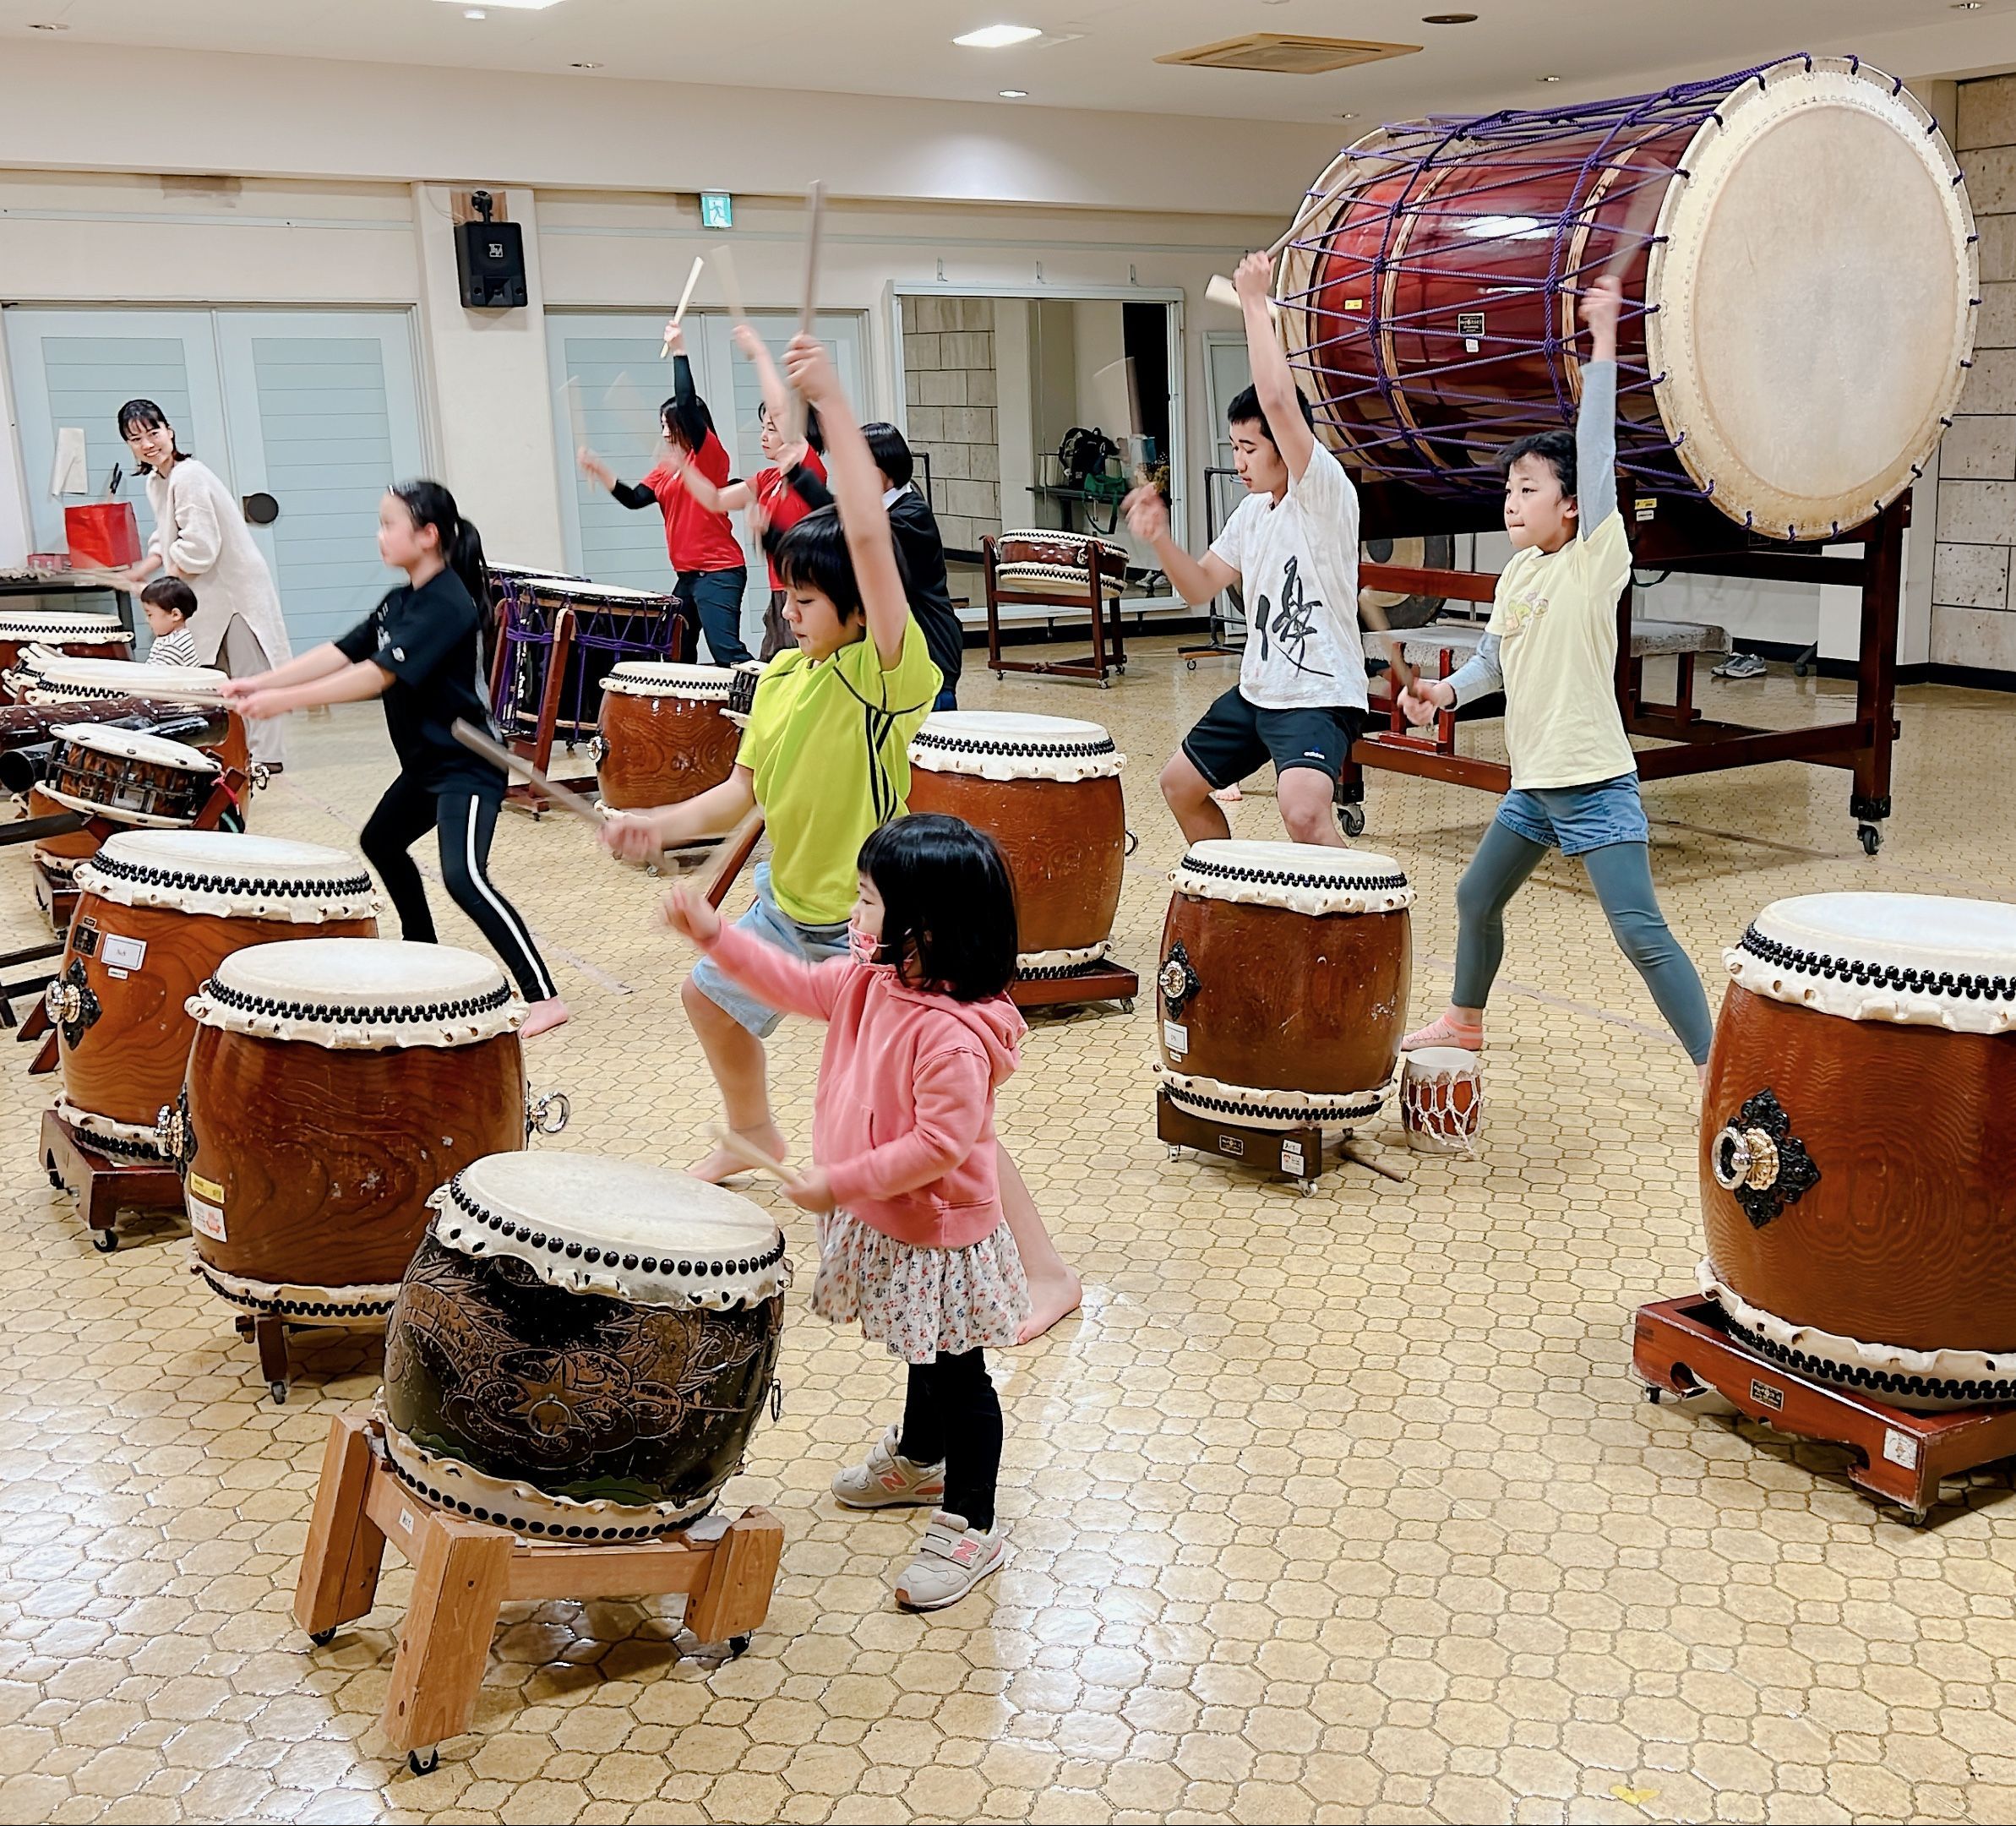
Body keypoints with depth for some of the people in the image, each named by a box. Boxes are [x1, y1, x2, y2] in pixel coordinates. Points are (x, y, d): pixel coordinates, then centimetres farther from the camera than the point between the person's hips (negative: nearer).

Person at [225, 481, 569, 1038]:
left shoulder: (448, 606, -21)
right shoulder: (400, 602, 10)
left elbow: (378, 675, -28)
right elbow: (339, 653, 6)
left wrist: (285, 700, -29)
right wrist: (260, 682, -4)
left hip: (468, 767, -11)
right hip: (427, 761, 11)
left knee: (464, 878, -24)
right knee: (381, 843, 26)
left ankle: (543, 997, -24)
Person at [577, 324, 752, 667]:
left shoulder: (711, 456, -7)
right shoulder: (667, 469, 18)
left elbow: (686, 404, -18)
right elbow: (634, 498, 14)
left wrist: (679, 352, -16)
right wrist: (600, 470, 3)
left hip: (719, 574, -9)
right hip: (687, 575, 9)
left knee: (727, 653, -19)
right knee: (677, 655, 12)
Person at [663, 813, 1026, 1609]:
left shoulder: (953, 1033, -33)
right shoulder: (872, 982, -4)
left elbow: (940, 1144, -32)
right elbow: (797, 985, 10)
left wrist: (841, 1182, -26)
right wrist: (717, 937, 2)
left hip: (938, 1233, -9)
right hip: (887, 1223, 9)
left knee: (958, 1374, 7)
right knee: (922, 1356, 30)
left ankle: (969, 1525, 22)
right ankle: (919, 1460, 52)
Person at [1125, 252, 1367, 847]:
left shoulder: (1324, 494, -16)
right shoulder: (1251, 512, 10)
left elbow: (1278, 400, -31)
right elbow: (1201, 587, 13)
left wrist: (1255, 303, -24)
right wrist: (1159, 538, -5)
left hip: (1321, 697, -10)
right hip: (1255, 691, 10)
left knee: (1304, 811, -34)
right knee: (1181, 783, 23)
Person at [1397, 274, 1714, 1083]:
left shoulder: (1594, 560, -11)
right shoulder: (1515, 575, 9)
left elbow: (1596, 454, -22)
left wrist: (1602, 342, -28)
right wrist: (1448, 690, 0)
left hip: (1596, 784, -8)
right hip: (1531, 782, 8)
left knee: (1641, 933, -12)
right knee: (1476, 899, 21)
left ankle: (1713, 1066, -4)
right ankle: (1466, 1019, 43)